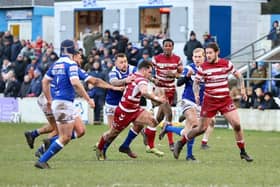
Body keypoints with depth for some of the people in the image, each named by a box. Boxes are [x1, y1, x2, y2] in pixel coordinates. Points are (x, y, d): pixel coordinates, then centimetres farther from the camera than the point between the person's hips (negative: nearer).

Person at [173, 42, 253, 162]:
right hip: (209, 101, -1)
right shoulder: (203, 67, -5)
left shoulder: (226, 64, -2)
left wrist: (242, 89, -3)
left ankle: (243, 152, 4)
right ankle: (180, 144, 21)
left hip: (225, 99, 1)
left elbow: (238, 75, 11)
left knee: (237, 124, -11)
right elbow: (196, 82, 4)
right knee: (202, 128, 1)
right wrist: (196, 95, -14)